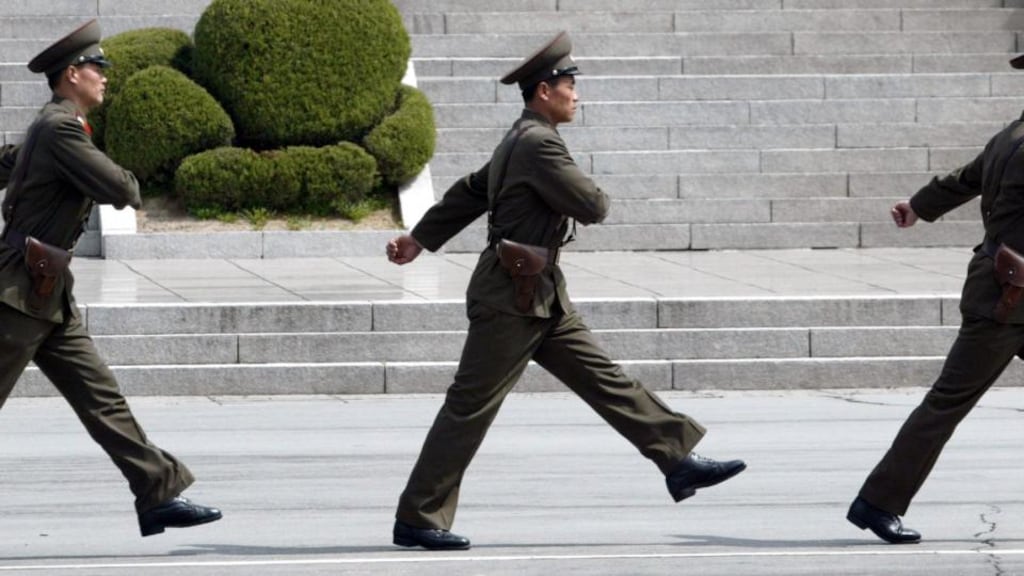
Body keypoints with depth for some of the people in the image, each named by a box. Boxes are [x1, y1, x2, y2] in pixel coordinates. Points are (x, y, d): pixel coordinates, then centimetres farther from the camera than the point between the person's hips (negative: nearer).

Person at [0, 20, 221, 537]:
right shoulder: (60, 128, -14)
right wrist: (126, 182, 2)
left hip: (49, 296, 10)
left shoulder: (51, 127, 17)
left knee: (100, 397, 5)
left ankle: (158, 494, 2)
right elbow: (121, 191, -18)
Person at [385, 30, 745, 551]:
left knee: (604, 379, 8)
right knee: (470, 408, -5)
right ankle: (417, 520, 0)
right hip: (511, 298, -10)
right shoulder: (538, 144, -18)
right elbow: (592, 206, -19)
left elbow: (469, 193, 23)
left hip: (542, 298, 10)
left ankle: (679, 459, 9)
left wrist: (419, 239, 28)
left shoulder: (520, 142, 15)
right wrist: (588, 194, 4)